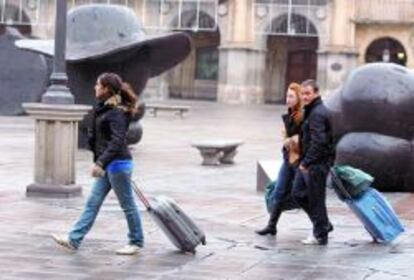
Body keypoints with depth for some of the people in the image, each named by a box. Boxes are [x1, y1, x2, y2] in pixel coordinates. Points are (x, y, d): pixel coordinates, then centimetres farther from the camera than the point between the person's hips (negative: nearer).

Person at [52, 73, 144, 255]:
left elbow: (117, 141, -27)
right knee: (93, 202, 8)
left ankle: (136, 242, 16)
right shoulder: (103, 108, 11)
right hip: (109, 165, 10)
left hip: (118, 163, -10)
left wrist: (100, 162, -33)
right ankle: (74, 240, 9)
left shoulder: (116, 113, -18)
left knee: (127, 204, 3)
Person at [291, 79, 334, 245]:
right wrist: (304, 162, 17)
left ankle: (320, 235, 9)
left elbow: (318, 142, -24)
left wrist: (306, 162, -22)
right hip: (309, 163, 10)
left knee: (316, 199, -1)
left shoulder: (317, 113, -17)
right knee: (298, 193, 15)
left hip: (317, 163, -10)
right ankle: (324, 225, 23)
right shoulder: (311, 111, 16)